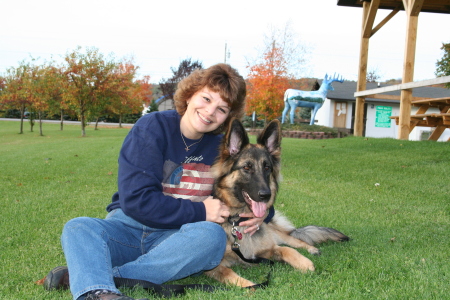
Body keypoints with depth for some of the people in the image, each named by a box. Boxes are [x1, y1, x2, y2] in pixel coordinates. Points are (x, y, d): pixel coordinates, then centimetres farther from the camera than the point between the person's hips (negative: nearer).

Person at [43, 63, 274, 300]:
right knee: (78, 227, -27)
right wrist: (199, 212, -17)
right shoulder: (152, 127, -6)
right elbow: (136, 200, -14)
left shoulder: (223, 147, 5)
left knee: (212, 235, -31)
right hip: (129, 225, -1)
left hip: (177, 237, 2)